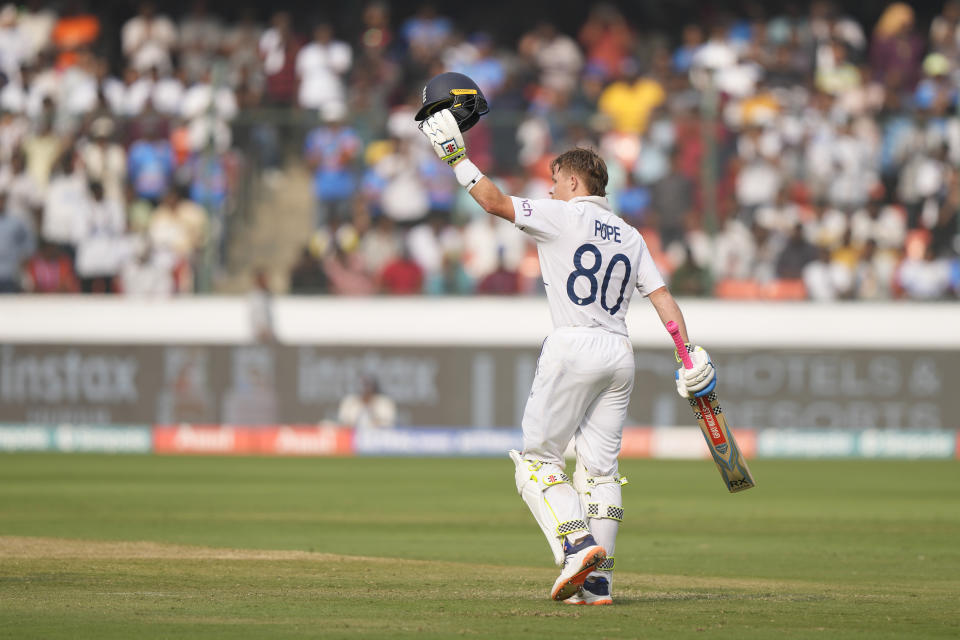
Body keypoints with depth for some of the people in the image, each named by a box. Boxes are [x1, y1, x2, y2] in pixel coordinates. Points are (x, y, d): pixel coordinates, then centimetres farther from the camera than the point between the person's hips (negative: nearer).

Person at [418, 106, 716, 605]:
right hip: (620, 354, 6)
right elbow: (662, 296, 9)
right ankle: (598, 582, 0)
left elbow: (495, 202, -8)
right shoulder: (630, 237, 17)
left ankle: (577, 544, -21)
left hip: (574, 348, -6)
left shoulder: (563, 216, -2)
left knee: (538, 459, 0)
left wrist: (455, 156, -1)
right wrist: (691, 357, 5)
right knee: (599, 467, 7)